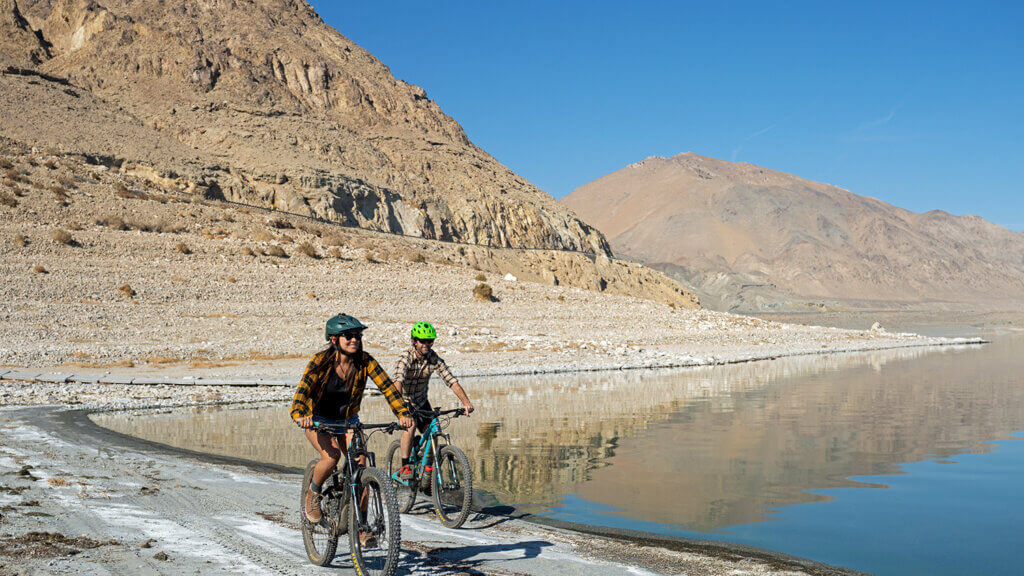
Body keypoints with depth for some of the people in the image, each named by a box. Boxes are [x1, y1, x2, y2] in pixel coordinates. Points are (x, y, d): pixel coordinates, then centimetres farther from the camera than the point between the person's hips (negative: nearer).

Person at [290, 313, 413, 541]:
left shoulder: (365, 362, -16)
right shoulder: (321, 361, -23)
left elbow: (387, 386, -23)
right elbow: (303, 390, -32)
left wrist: (403, 413, -38)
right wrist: (301, 415, -52)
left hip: (347, 419, 3)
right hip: (317, 419, -3)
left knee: (359, 466, -13)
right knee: (332, 455, -30)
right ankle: (313, 494, -1)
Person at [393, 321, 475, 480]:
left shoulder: (434, 359, -16)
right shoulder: (405, 357, -27)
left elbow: (451, 380, -24)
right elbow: (398, 380, -43)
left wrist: (466, 402, -37)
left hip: (421, 401, 4)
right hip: (404, 399, -4)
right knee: (410, 424, -29)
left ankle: (427, 468, 21)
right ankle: (405, 467, -22)